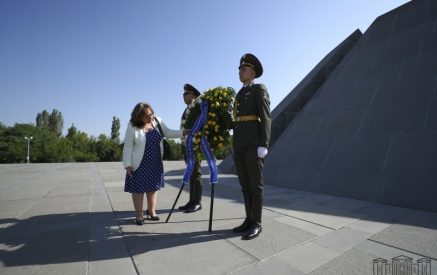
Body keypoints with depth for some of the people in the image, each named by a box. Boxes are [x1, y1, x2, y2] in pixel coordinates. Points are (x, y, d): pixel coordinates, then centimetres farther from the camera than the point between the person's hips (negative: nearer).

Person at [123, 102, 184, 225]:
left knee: (153, 186, 13)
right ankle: (139, 215, 18)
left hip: (155, 162, 4)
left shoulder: (158, 121, 0)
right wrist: (127, 164, -13)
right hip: (139, 164, -4)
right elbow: (128, 147, -11)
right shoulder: (132, 127, -13)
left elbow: (168, 133, 8)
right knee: (138, 188, 4)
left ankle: (151, 211, 30)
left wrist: (183, 132, -4)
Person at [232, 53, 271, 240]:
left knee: (255, 183, -5)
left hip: (254, 142, -8)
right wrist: (236, 146, 18)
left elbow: (266, 118, -9)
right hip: (239, 143, 8)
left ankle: (256, 224, 4)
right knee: (245, 183, 7)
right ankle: (249, 220, 16)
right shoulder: (240, 95, 25)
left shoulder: (260, 89, 1)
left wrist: (263, 145, -19)